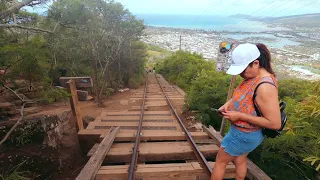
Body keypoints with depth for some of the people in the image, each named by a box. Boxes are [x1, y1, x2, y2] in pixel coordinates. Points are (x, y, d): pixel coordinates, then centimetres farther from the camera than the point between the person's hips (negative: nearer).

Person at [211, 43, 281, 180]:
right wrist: (228, 104, -5)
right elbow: (242, 95, 14)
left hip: (244, 134, -8)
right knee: (239, 160, 27)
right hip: (244, 131, 8)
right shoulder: (253, 76, -3)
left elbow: (275, 123, -28)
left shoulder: (265, 86, -31)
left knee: (220, 161, 12)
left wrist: (240, 115, -27)